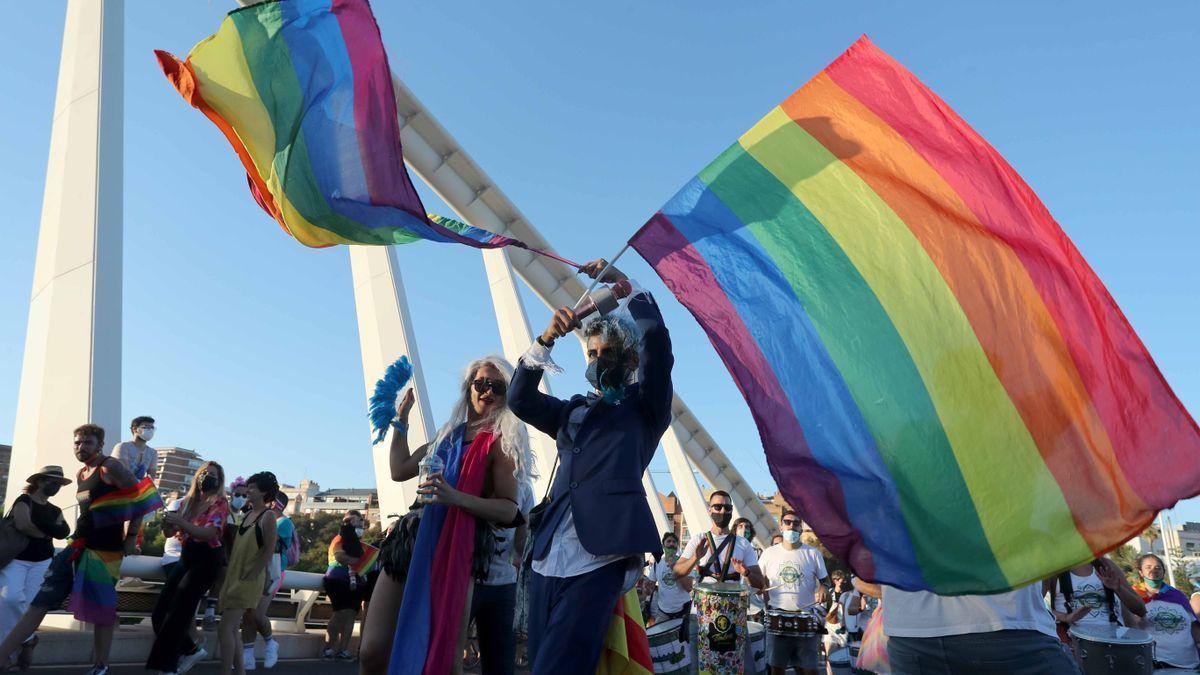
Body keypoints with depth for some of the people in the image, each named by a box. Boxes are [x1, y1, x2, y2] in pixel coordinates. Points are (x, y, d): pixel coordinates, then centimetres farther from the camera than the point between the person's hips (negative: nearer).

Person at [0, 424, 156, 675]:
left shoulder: (110, 467, -10)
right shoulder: (80, 475, 15)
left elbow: (140, 498, -12)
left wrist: (131, 537, -11)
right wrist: (79, 535, 15)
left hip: (105, 549, -7)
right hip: (78, 545, 8)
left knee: (100, 609, -1)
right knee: (40, 602, 2)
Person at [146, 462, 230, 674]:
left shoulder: (219, 503, -7)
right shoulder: (189, 501, 12)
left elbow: (209, 533, -21)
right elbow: (173, 532, 17)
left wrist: (180, 522, -29)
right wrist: (168, 522, -5)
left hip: (206, 560, -7)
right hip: (187, 557, 7)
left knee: (177, 613, -9)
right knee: (160, 613, 6)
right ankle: (191, 649, 21)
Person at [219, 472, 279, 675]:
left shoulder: (267, 516, -10)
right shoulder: (246, 515, 13)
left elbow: (269, 550, -15)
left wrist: (251, 575, -17)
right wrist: (228, 570, 10)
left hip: (248, 580, -8)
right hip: (233, 576, 8)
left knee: (226, 627, -11)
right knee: (232, 628, 11)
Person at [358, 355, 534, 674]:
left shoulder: (501, 444, 1)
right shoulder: (448, 435, 18)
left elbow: (510, 510, -7)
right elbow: (400, 470, 23)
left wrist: (456, 498, -21)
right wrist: (401, 418, 27)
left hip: (456, 551, -5)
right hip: (411, 542, 5)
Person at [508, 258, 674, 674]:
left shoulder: (645, 406, 11)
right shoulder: (574, 411, 24)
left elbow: (658, 340, -4)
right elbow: (520, 400, 9)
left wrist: (625, 285, -1)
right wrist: (547, 338, 0)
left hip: (599, 561, -6)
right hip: (548, 560, 6)